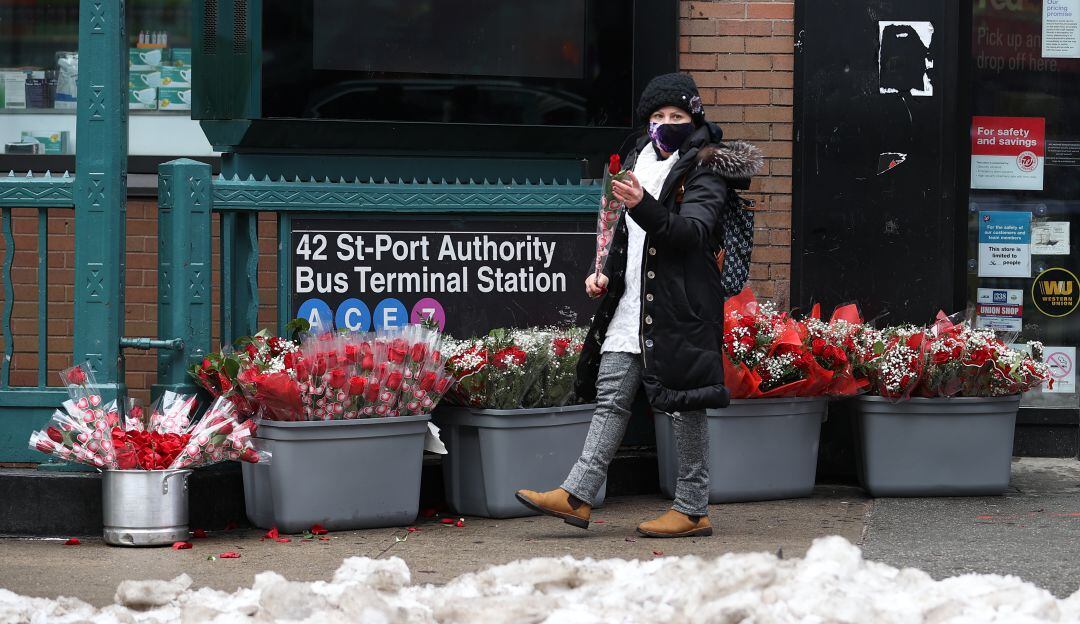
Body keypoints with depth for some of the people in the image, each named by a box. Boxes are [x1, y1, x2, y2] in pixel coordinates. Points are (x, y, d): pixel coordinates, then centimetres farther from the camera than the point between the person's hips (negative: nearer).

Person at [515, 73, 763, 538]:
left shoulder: (704, 168, -4)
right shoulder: (641, 161, 18)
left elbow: (692, 232, -20)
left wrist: (644, 207, -34)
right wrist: (606, 275, 15)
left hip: (680, 307, -7)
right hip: (631, 306, 8)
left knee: (684, 405, -3)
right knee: (611, 399, 4)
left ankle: (693, 509, 4)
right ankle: (577, 496, 3)